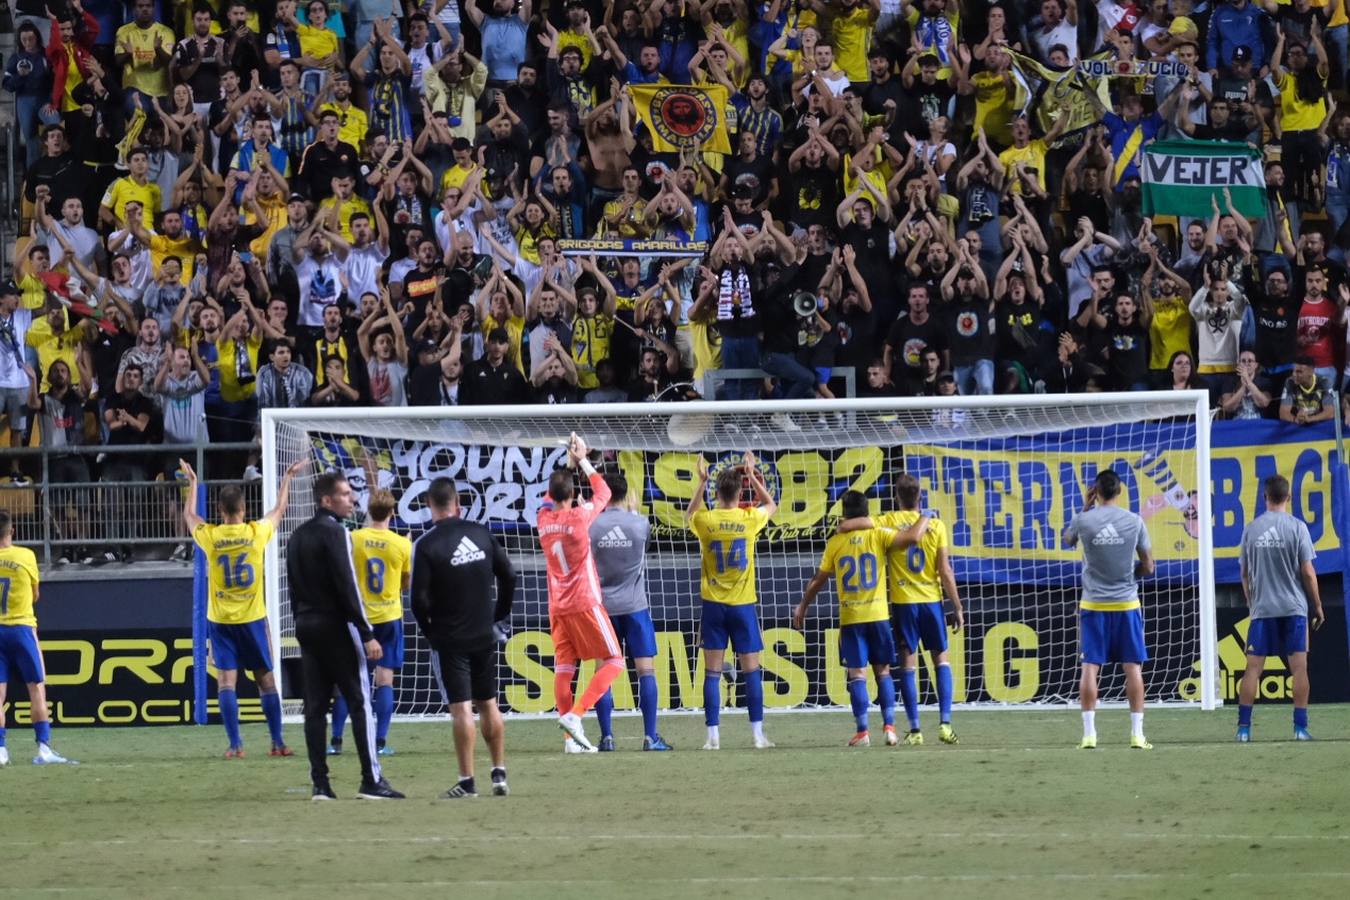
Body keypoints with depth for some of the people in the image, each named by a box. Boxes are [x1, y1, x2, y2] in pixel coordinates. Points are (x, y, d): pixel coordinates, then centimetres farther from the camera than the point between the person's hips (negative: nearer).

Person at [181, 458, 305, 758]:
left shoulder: (210, 537, -7)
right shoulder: (257, 533, -7)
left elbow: (189, 516, 15)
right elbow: (279, 509, 13)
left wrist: (192, 483, 30)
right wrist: (287, 479, 29)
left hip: (220, 620, 0)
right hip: (252, 619, 0)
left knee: (226, 681, -2)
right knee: (266, 680, 8)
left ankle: (235, 744, -8)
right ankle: (278, 742, 9)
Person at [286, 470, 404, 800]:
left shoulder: (297, 537, 14)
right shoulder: (334, 532, -12)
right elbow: (347, 586, -16)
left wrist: (303, 623, 19)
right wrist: (367, 635, -16)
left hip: (306, 625, 8)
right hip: (335, 625, -8)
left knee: (315, 704, 6)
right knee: (359, 700, -6)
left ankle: (320, 783, 3)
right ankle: (372, 781, -9)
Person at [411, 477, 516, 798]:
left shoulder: (426, 545, -12)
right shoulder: (481, 534, 2)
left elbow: (419, 597, -15)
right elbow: (508, 576, 6)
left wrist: (427, 630, 2)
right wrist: (498, 613, 18)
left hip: (449, 638, -4)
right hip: (484, 635, 4)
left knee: (461, 708, -5)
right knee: (489, 704, 14)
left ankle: (467, 781, -6)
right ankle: (499, 774, 15)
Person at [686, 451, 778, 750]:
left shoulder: (705, 520, -6)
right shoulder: (749, 519, -7)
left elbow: (690, 514, 21)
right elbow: (771, 504, 17)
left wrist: (701, 483, 22)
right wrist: (752, 476, 20)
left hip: (713, 604, 0)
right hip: (742, 603, 0)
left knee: (712, 673, 2)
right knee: (751, 670, 4)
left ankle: (713, 735, -2)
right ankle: (757, 734, 2)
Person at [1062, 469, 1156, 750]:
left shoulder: (1083, 521, -7)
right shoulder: (1134, 522, -4)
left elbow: (1067, 539, 18)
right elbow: (1148, 567, 3)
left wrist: (1086, 507, 16)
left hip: (1093, 605, 0)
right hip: (1126, 603, 0)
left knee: (1090, 667, 2)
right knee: (1133, 667, 5)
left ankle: (1089, 734, -3)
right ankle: (1137, 734, 2)